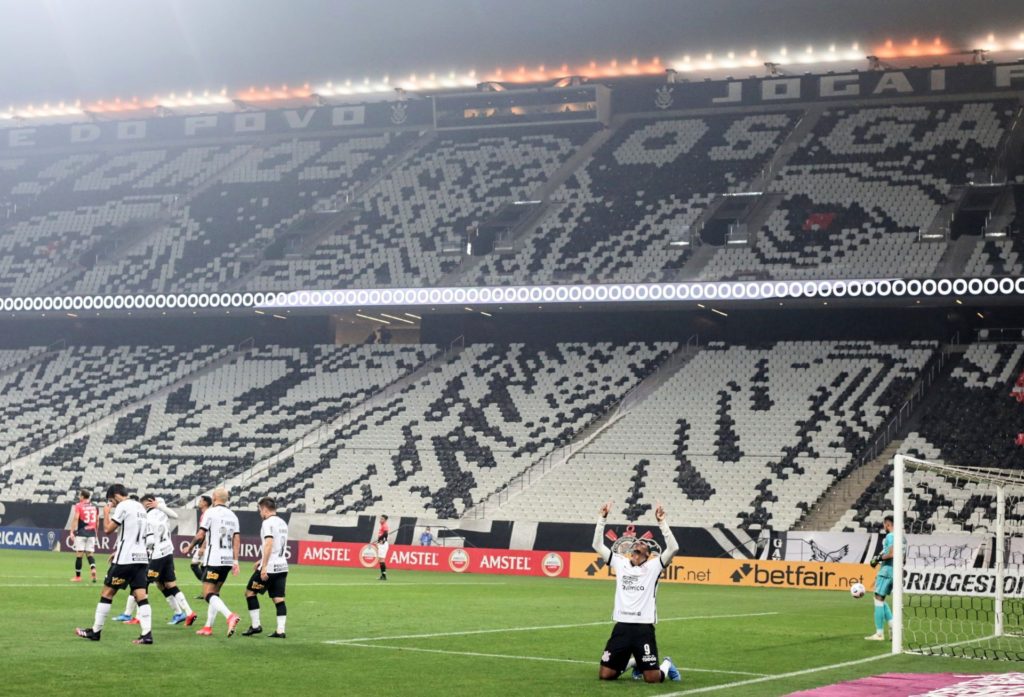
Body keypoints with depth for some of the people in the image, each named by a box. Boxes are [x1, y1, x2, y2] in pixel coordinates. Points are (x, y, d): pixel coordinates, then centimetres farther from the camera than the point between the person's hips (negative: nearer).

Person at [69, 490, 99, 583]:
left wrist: (72, 532, -12)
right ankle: (93, 568, -18)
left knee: (79, 554, 1)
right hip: (91, 533, 5)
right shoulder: (94, 506, 10)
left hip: (81, 532, -5)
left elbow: (75, 519, -13)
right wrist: (95, 531, 25)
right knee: (90, 553, 9)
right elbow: (97, 520, 14)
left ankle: (78, 576, 6)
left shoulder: (79, 506, -6)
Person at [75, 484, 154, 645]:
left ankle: (95, 631, 11)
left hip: (125, 559, -7)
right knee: (141, 595, 0)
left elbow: (108, 529, -11)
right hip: (142, 558, 7)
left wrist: (106, 513, 6)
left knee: (107, 592, 4)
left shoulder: (123, 506, -9)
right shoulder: (140, 507, 17)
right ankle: (147, 634, -11)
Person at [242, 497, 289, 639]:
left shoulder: (268, 523, -11)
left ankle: (255, 625, 5)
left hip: (270, 567, -8)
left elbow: (269, 544, -22)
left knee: (250, 592, 6)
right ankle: (280, 631, -2)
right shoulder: (283, 523, 16)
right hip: (282, 566, 8)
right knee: (279, 599, 5)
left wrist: (264, 567, -23)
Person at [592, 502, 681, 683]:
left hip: (644, 628, -3)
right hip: (622, 627, 3)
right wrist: (602, 518, 0)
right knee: (605, 674, 1)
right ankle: (629, 664, 32)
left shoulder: (653, 566, 2)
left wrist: (661, 521, -15)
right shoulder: (620, 563, 10)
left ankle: (666, 665, 30)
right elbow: (597, 545, 8)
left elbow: (673, 548, -12)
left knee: (652, 678, -7)